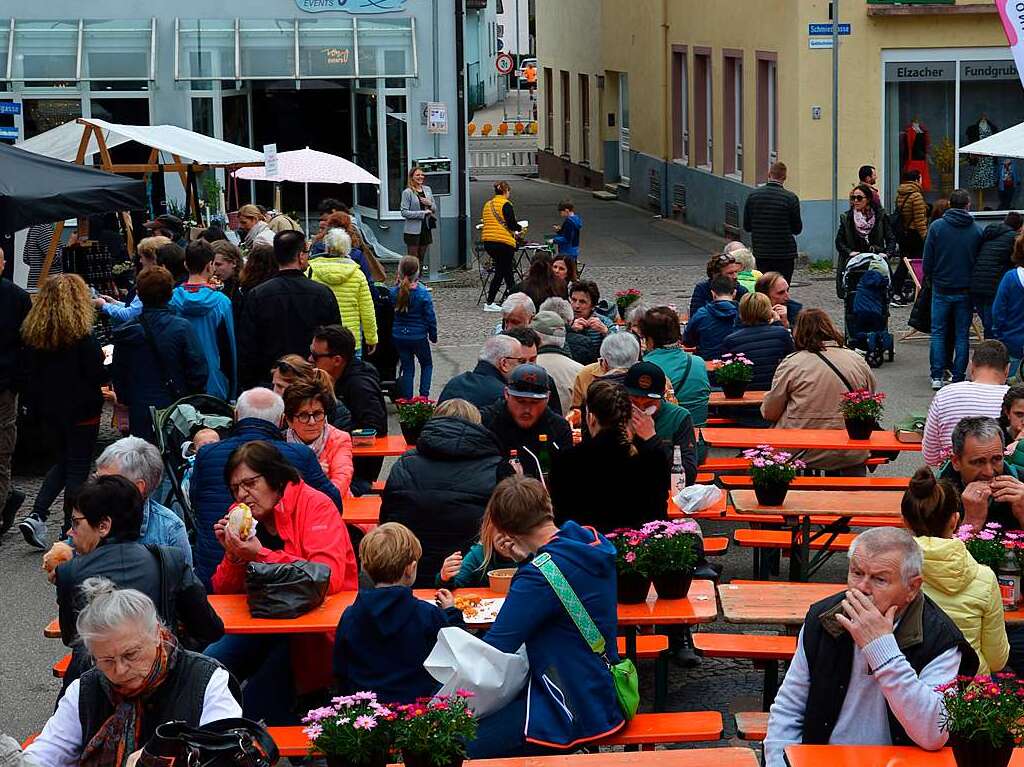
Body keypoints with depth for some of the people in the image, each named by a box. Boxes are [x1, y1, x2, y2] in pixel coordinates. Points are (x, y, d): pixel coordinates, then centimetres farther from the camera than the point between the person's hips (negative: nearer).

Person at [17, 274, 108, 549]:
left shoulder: (33, 333, -1)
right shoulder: (82, 335, -18)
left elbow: (25, 373, 3)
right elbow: (98, 375, -17)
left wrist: (32, 402, 14)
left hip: (49, 410, 6)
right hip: (81, 411, -6)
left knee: (62, 461, 19)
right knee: (78, 466, 6)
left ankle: (36, 516, 4)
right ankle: (70, 527, 8)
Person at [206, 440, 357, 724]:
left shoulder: (315, 506, -11)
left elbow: (328, 578, -26)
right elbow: (224, 594, 9)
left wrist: (260, 555, -27)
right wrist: (233, 556, -12)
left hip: (317, 630, -6)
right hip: (264, 625, 6)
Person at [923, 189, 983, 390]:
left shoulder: (937, 227, -7)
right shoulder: (976, 231, -3)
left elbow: (928, 260, -4)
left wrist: (929, 277, 13)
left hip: (941, 289, -1)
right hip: (965, 290, 1)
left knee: (938, 333, 8)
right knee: (961, 335, 7)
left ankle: (937, 377, 1)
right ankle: (958, 378, 5)